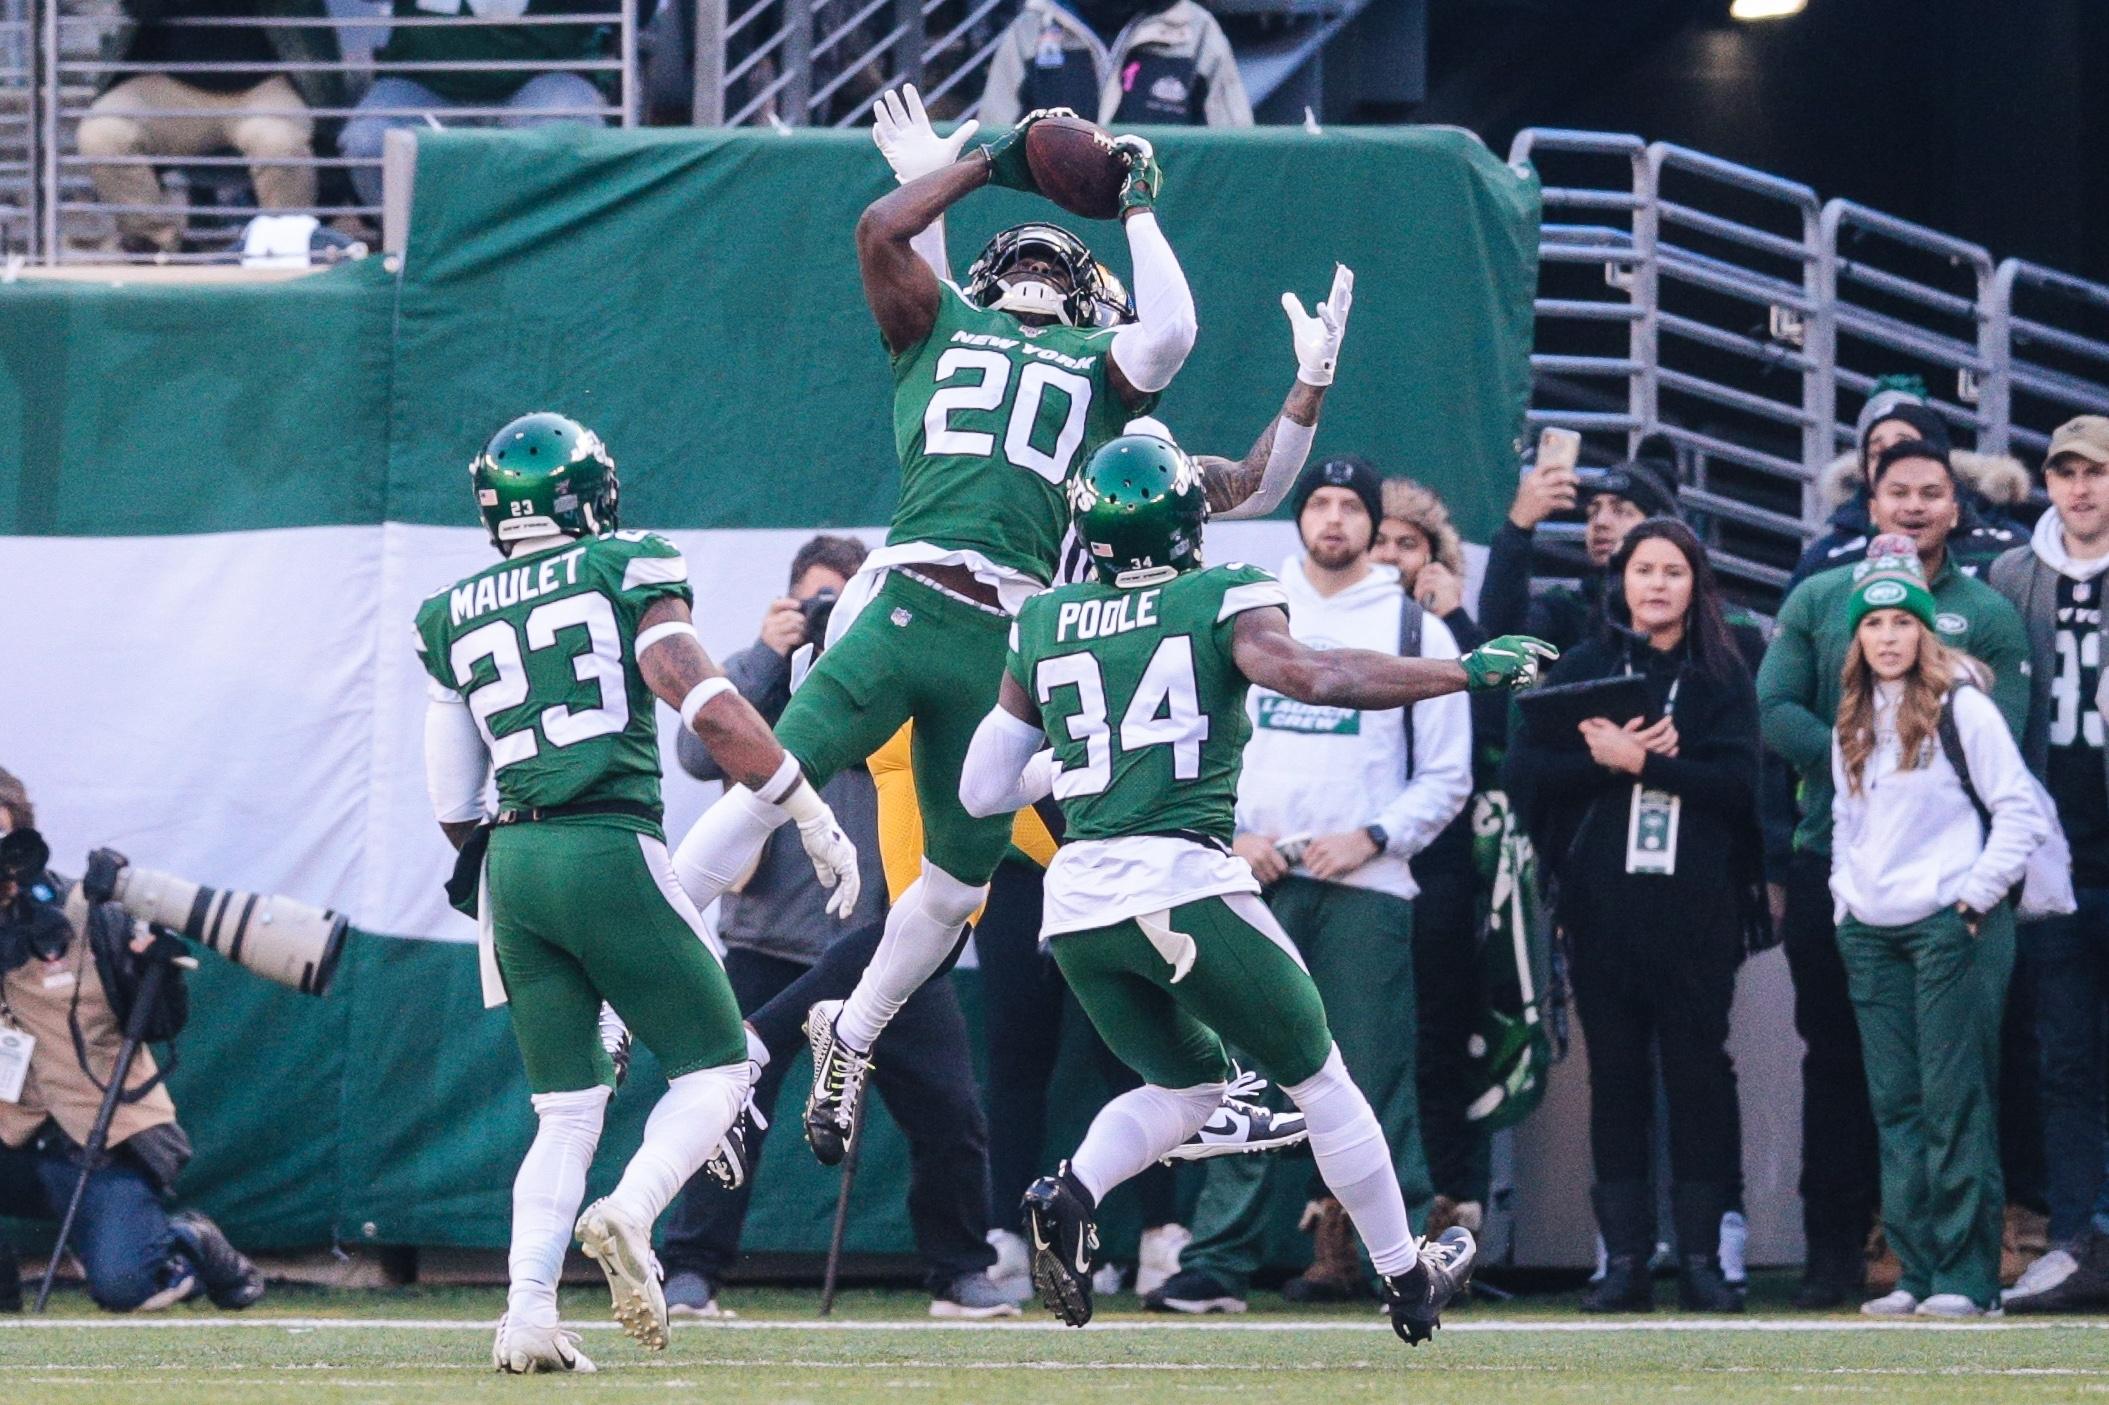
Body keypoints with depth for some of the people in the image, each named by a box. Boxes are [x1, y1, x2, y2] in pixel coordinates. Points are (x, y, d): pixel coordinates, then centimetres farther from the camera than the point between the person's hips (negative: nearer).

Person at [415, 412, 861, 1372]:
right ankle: (630, 1213, -22)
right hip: (609, 847, -5)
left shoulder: (453, 620, 15)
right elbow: (708, 709, -9)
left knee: (567, 1108, 12)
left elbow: (452, 803, 15)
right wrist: (817, 823, -5)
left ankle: (527, 1310, -6)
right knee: (712, 1067, 6)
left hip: (510, 861, 5)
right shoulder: (624, 574, 3)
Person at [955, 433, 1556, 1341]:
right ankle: (1407, 1280, 21)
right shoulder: (1223, 600, 2)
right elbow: (1308, 675, -17)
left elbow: (982, 790, 17)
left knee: (1184, 1082, 23)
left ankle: (1071, 1193, -6)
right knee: (1316, 1078, 14)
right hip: (1183, 882, -4)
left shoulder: (1044, 627, 15)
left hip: (1076, 899, 4)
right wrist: (1471, 671, -9)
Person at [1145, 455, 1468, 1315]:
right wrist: (1228, 833, -4)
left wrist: (1370, 839, -8)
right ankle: (1218, 1264, -1)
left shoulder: (1415, 631, 8)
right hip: (1254, 884, 2)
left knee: (1376, 1081, -5)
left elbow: (1447, 776, 6)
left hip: (1366, 889, -2)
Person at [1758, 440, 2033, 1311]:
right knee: (1835, 1059, 2)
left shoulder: (1987, 617, 6)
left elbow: (2000, 743, -3)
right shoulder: (1818, 601, 10)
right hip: (1831, 863, 1)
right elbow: (1774, 709, 1)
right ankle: (1833, 1249, 5)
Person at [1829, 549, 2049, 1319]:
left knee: (1956, 1103, -8)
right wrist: (1847, 901, 13)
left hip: (1951, 929, -7)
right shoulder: (1852, 727, 16)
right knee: (1896, 1106, 4)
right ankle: (1918, 1274, 7)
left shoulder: (1963, 709, -4)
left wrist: (1974, 898, -11)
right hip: (1871, 933, 7)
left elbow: (2019, 813, -6)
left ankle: (1967, 1276, -8)